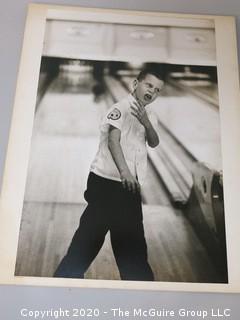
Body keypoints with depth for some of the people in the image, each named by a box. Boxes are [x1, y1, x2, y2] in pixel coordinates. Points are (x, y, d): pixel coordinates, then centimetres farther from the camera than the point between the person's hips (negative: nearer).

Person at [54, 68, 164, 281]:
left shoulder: (146, 115, 19)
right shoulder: (122, 107, -7)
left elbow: (154, 143, 4)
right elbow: (113, 140, -19)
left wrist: (146, 123, -15)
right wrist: (124, 171, -33)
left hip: (130, 186, 8)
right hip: (107, 182, -8)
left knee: (132, 239, 15)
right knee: (90, 235, -5)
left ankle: (140, 281, 26)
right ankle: (67, 277, 7)